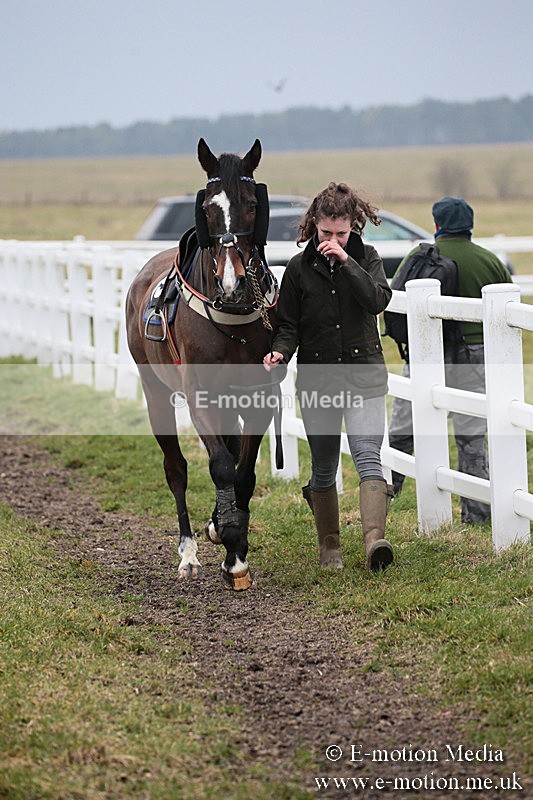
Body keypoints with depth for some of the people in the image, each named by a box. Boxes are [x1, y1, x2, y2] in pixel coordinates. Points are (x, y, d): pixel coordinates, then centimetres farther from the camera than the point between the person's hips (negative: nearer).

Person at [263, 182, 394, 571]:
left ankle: (375, 538, -31)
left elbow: (378, 301, -15)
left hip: (364, 373, -1)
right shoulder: (299, 268, 1)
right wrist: (280, 352, -17)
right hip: (317, 376, 1)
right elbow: (288, 324, 3)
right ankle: (330, 546, 25)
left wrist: (346, 261, -19)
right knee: (324, 466, 10)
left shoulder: (366, 258, 1)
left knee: (367, 455, -18)